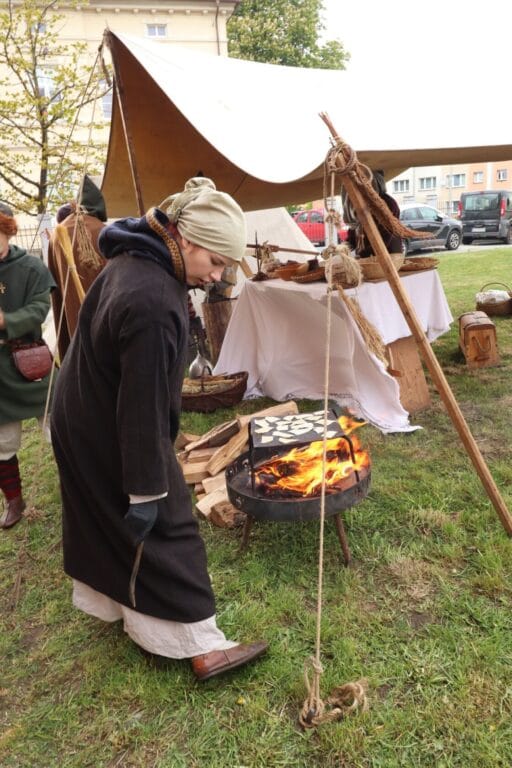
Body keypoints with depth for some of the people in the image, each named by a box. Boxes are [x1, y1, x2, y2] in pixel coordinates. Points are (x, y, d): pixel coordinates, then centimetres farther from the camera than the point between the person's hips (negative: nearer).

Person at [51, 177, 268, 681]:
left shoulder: (136, 259, 0)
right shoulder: (152, 302, -33)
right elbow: (142, 406, -30)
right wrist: (147, 489, -21)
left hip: (84, 422, 10)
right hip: (109, 437, -10)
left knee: (103, 517, 25)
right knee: (159, 529, 1)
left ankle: (103, 599, 47)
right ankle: (199, 645, 16)